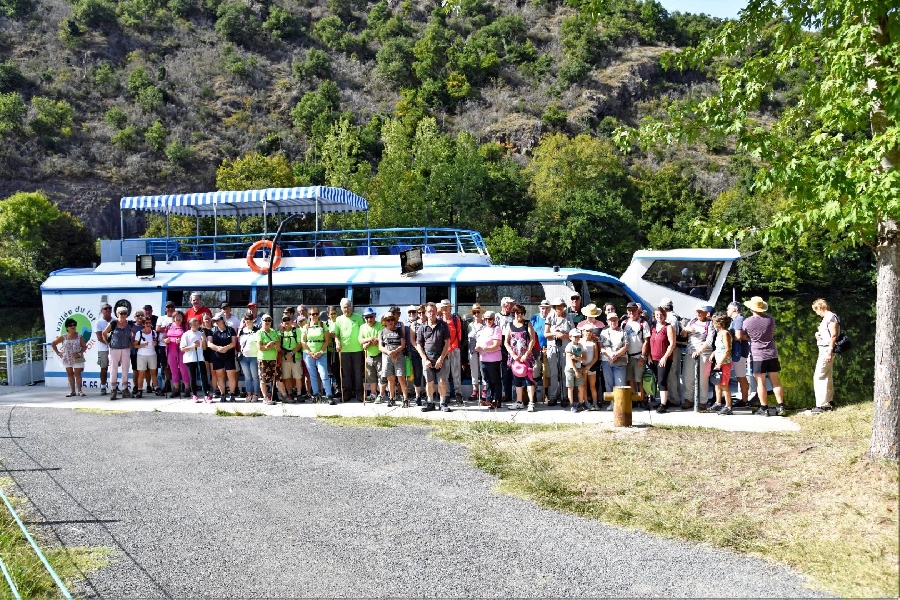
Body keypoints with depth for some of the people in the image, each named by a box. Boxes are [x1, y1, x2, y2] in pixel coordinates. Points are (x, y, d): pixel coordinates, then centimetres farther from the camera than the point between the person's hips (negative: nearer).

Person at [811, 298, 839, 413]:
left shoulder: (831, 317, -13)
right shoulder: (826, 318, 17)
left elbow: (834, 335, -19)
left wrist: (830, 351, -23)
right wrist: (818, 334, 5)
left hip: (827, 349, -11)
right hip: (824, 349, 11)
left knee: (819, 377, -11)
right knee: (827, 377, 15)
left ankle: (821, 405, -12)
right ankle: (829, 403, 22)